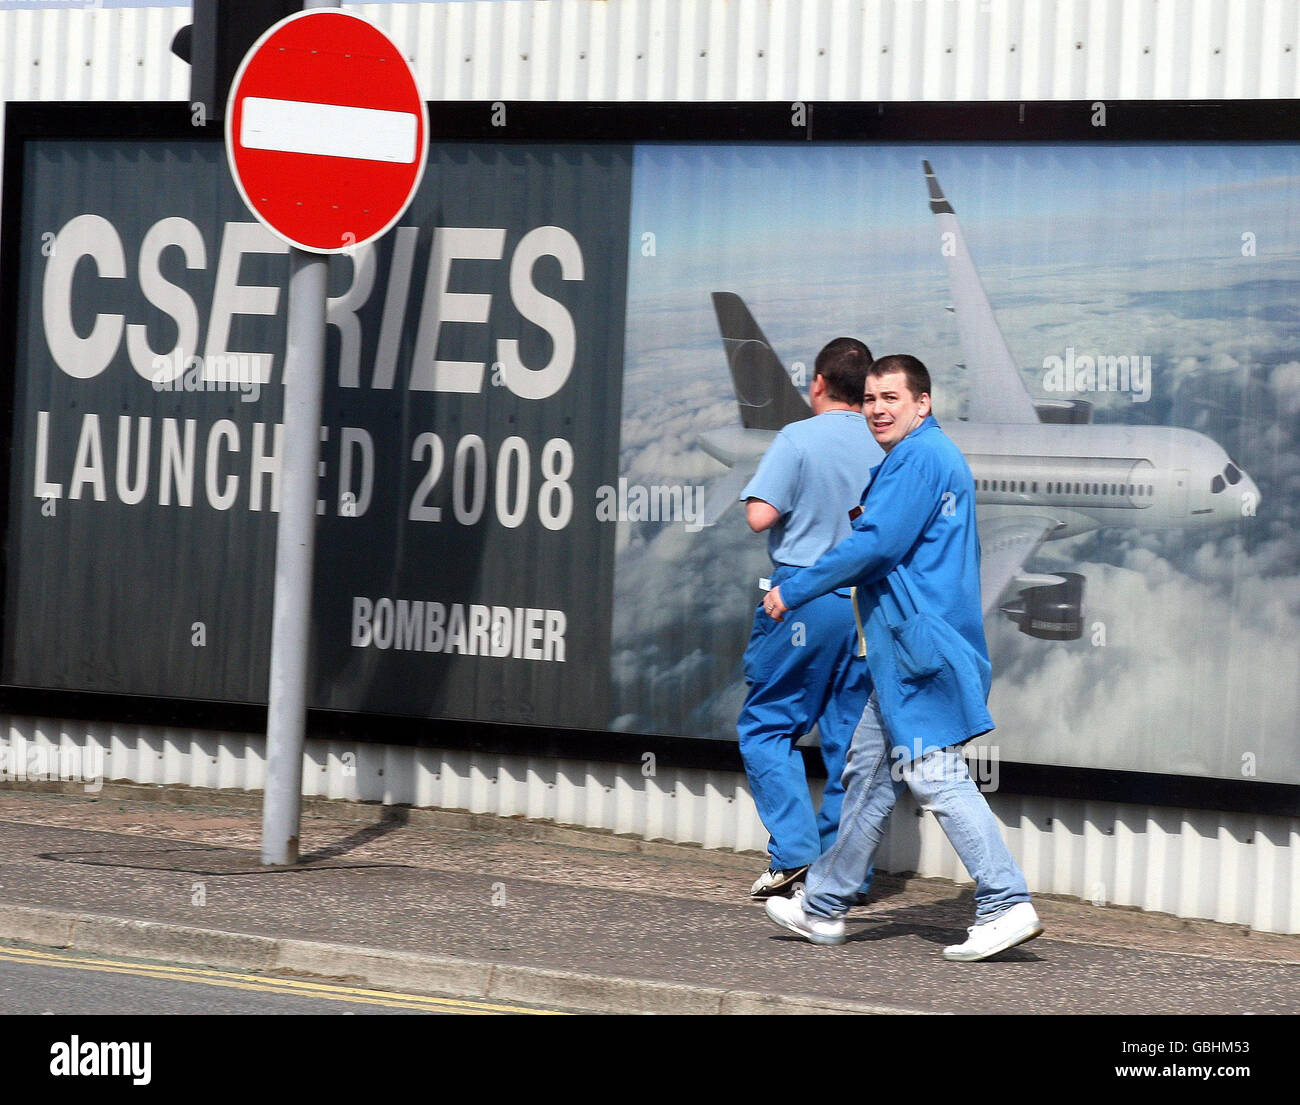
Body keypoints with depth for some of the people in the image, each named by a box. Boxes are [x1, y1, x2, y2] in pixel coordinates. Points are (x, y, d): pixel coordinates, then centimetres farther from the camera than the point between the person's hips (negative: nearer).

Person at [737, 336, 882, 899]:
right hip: (868, 602, 5)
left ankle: (793, 850, -7)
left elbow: (760, 515, -15)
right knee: (852, 737, 9)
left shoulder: (798, 439, -9)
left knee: (765, 726, 6)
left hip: (805, 596, -5)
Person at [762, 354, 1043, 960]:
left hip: (916, 642, -11)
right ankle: (823, 908, 21)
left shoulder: (918, 455, -12)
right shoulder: (938, 455, 21)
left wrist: (794, 592, -11)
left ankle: (1007, 905, -15)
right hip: (906, 646, 11)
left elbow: (877, 544, -18)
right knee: (869, 773, 14)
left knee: (934, 774, -12)